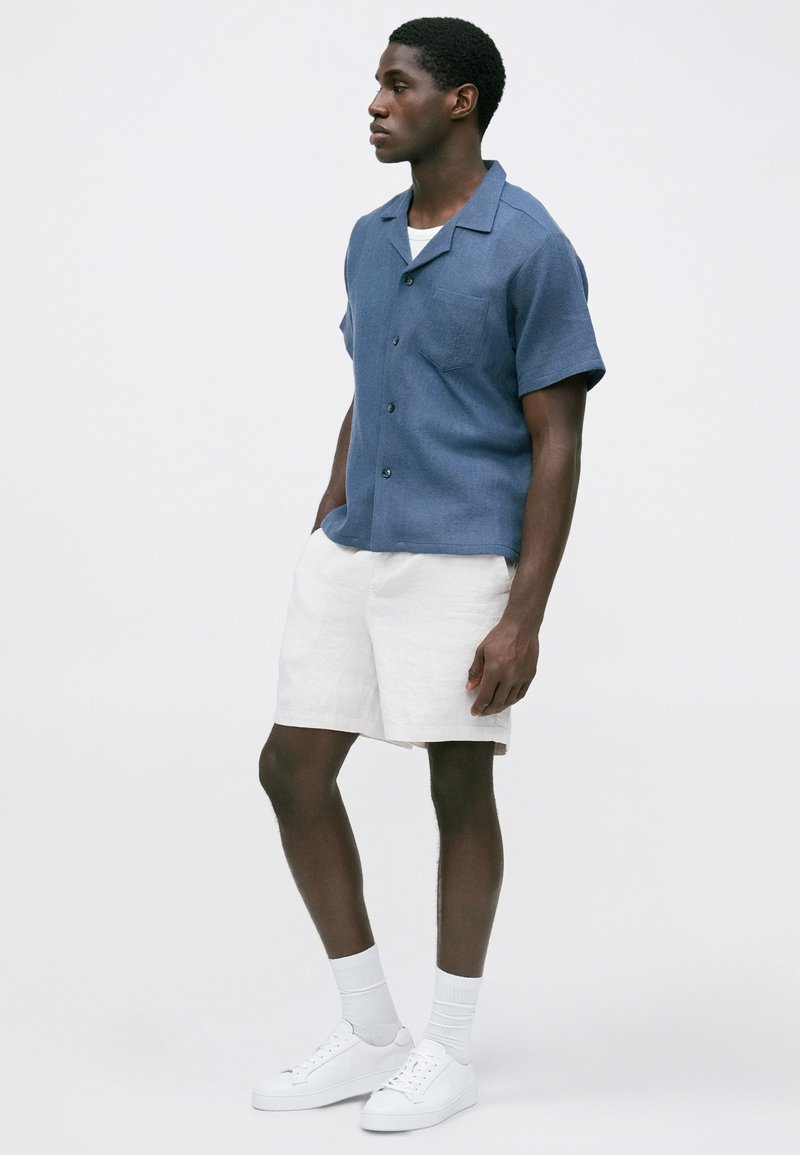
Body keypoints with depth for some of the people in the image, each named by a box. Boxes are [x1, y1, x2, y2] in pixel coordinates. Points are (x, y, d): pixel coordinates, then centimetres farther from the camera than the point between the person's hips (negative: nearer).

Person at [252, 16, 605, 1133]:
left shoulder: (530, 248, -10)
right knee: (293, 767, 6)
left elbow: (557, 442, -11)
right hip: (349, 552, 7)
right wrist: (321, 547, 18)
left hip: (461, 560, -7)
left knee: (461, 790, 4)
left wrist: (524, 616, -16)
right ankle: (370, 1032, 20)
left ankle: (449, 1051, 20)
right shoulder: (369, 241, 11)